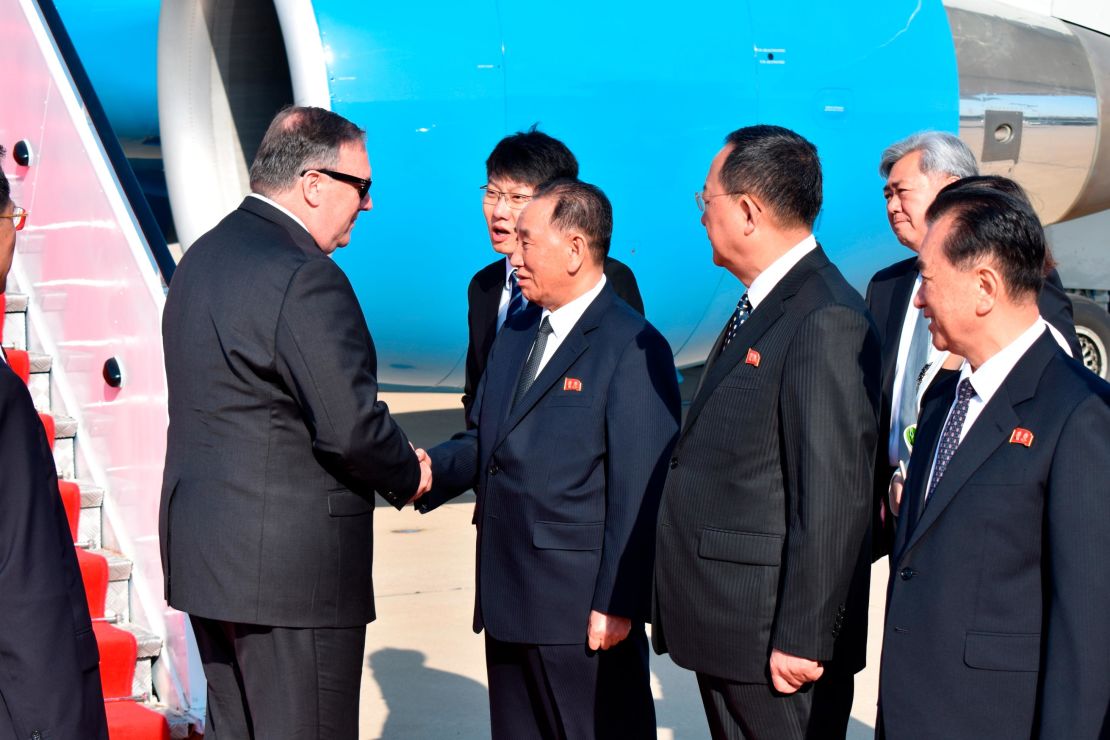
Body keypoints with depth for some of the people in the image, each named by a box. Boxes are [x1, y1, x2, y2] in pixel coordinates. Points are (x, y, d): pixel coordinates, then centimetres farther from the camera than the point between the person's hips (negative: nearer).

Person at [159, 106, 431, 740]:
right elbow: (351, 424, -21)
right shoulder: (305, 277, -18)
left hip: (206, 550, 10)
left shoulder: (204, 257, 12)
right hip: (290, 568, -10)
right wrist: (409, 476, -1)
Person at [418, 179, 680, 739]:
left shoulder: (633, 349, -14)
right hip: (507, 598, 8)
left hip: (584, 609, -8)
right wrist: (432, 468, -4)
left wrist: (616, 604, -19)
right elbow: (484, 440, 18)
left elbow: (639, 493, -17)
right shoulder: (517, 332, 14)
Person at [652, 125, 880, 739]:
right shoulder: (762, 306, 12)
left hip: (774, 633, -10)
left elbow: (834, 497, -22)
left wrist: (803, 639, -21)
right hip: (722, 626, 10)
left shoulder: (826, 321, -19)